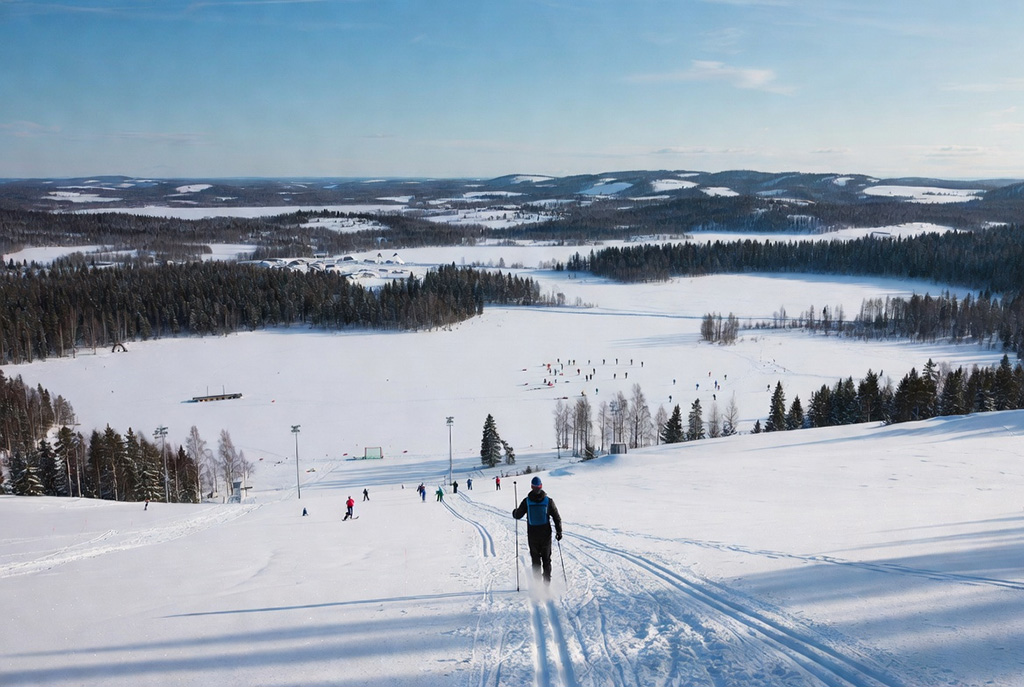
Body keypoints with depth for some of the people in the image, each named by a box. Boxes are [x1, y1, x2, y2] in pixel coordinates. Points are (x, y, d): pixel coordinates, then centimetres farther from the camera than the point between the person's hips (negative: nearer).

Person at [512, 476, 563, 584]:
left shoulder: (526, 501, -8)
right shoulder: (548, 500, -6)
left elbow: (518, 516, -1)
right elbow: (556, 517, -3)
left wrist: (514, 512, 22)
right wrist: (559, 532, 6)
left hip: (532, 535, 0)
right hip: (546, 534, 0)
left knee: (535, 560, 12)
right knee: (546, 559, 13)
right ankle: (547, 582, 9)